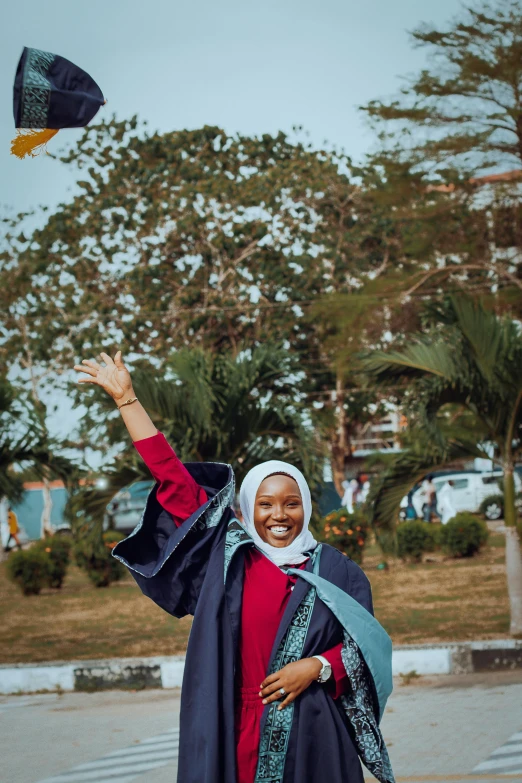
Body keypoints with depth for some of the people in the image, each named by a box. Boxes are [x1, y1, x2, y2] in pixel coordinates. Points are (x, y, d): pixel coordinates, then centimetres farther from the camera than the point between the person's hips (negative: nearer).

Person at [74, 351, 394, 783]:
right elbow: (171, 477, 7)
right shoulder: (226, 555, 7)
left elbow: (366, 646, 7)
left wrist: (317, 667, -11)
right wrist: (126, 398, 7)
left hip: (313, 737, 0)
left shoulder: (334, 570, 7)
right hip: (237, 733, 0)